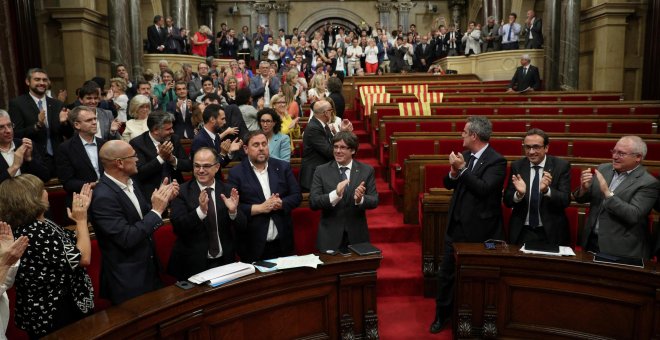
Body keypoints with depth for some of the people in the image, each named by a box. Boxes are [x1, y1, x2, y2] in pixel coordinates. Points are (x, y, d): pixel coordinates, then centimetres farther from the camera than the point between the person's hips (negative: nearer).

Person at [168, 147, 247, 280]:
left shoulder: (227, 191, 2)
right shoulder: (182, 192, -5)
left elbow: (242, 226, -1)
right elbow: (177, 228, -14)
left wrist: (233, 211, -20)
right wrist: (200, 211, -29)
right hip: (193, 263, -2)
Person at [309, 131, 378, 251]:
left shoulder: (367, 170, -1)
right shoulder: (321, 171, -3)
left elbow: (374, 201, -3)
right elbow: (312, 202, -10)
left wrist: (360, 199, -26)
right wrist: (335, 194, -28)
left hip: (357, 236, 1)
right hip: (329, 237, -1)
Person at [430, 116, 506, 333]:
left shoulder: (496, 161, -15)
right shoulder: (465, 155, 6)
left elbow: (484, 189, -26)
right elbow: (448, 184, 7)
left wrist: (462, 169, -25)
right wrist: (453, 172, -13)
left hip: (478, 229, -6)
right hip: (456, 225, 6)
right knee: (446, 273, 13)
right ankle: (442, 315, 28)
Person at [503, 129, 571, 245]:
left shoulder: (561, 166, -5)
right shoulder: (517, 166, 0)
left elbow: (565, 201, -12)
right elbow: (507, 201, -2)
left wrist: (546, 190, -30)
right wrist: (519, 193, -24)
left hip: (550, 233, -1)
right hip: (522, 233, 1)